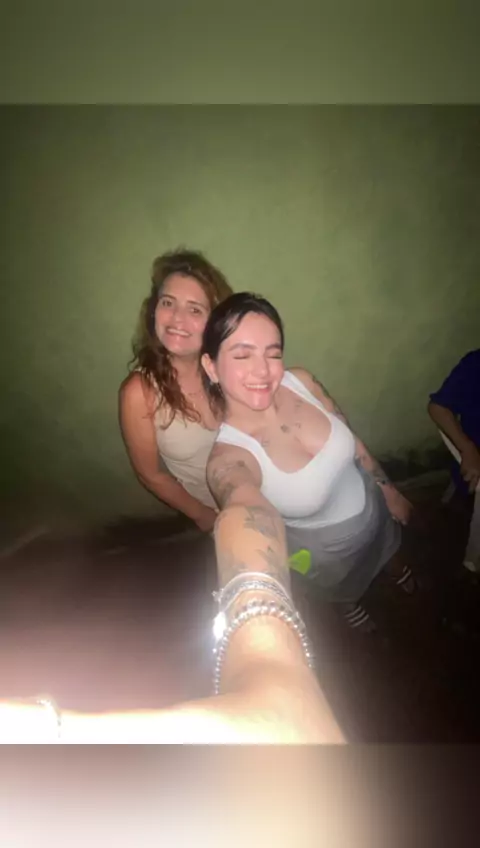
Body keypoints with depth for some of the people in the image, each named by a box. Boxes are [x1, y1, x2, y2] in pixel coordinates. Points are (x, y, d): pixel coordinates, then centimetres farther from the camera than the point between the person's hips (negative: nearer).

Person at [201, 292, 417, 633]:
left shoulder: (301, 382, -25)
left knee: (388, 550, 36)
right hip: (327, 549, -3)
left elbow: (351, 440, -7)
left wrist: (389, 490, 6)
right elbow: (250, 520, -62)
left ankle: (398, 569, 72)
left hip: (371, 508, 3)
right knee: (345, 590, 31)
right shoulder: (230, 458, -40)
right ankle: (353, 606, 68)